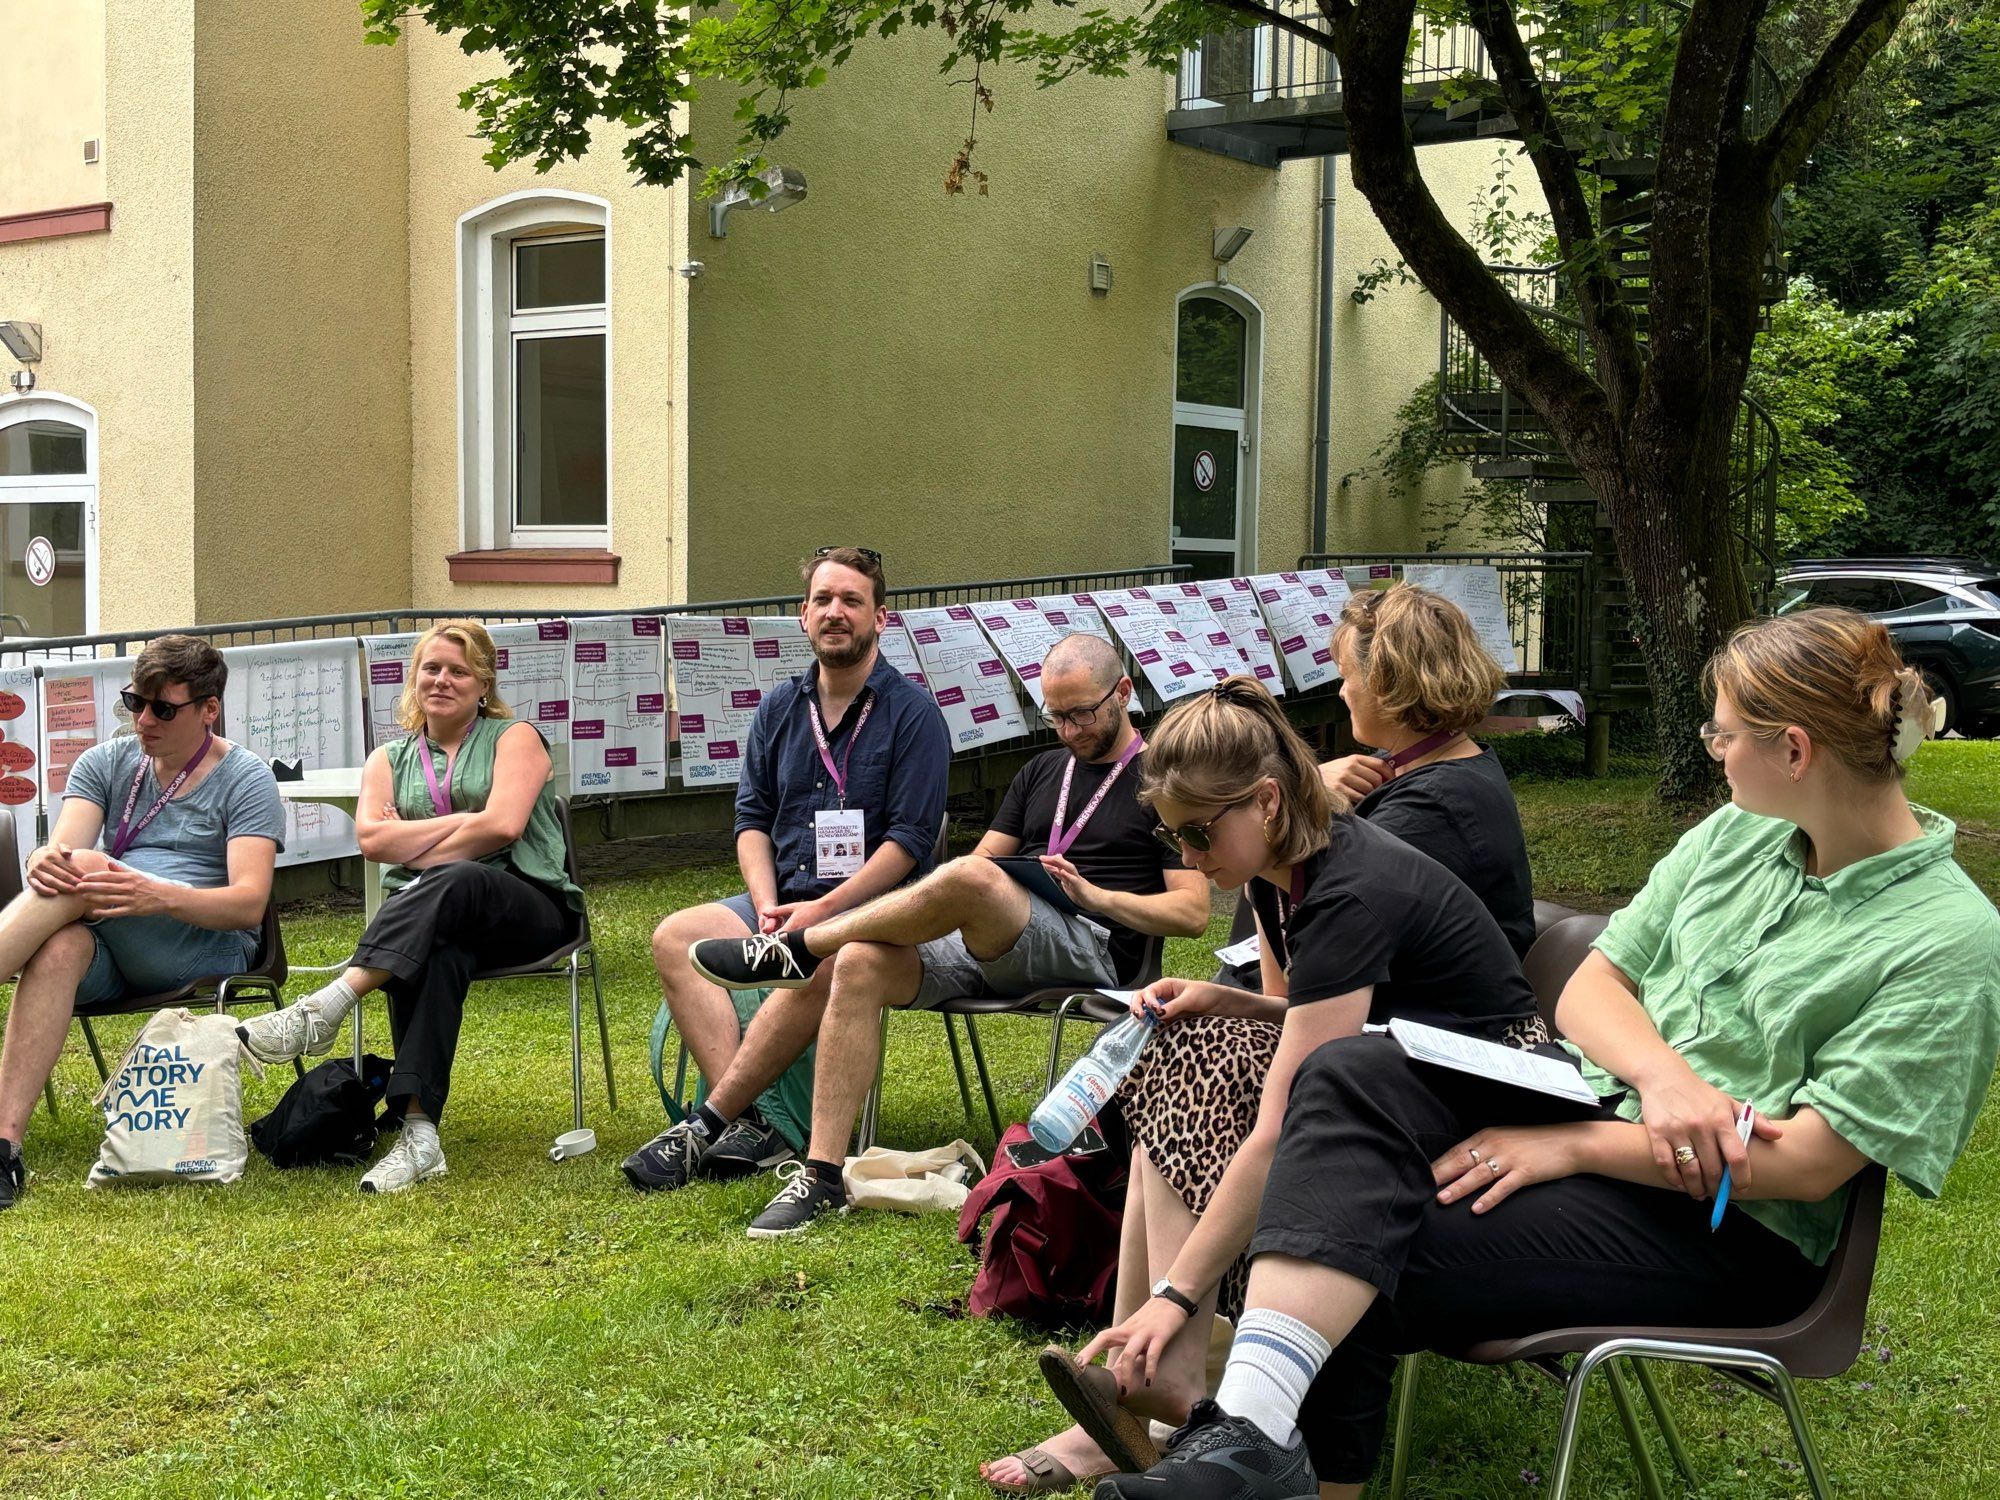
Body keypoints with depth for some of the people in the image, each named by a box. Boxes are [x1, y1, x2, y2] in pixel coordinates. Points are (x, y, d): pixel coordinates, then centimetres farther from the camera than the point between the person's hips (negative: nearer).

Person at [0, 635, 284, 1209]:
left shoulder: (246, 779, 0)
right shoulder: (105, 763, 13)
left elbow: (249, 903, -14)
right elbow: (58, 850, -4)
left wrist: (160, 897, -33)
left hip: (212, 943, -3)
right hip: (108, 952, 4)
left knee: (83, 872, -30)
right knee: (59, 948, -35)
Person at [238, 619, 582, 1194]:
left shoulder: (514, 737, 10)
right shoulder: (388, 760, 22)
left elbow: (502, 826, -9)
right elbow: (372, 840, 1)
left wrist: (415, 851, -4)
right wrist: (464, 822, -5)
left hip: (530, 905, -2)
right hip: (428, 918, 2)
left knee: (455, 881, -38)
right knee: (437, 957, -37)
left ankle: (324, 1008, -47)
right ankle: (419, 1135, -48)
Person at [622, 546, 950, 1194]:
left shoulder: (912, 713, -3)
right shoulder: (779, 708, 14)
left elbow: (911, 838, -10)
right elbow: (751, 818, 12)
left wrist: (823, 909, -18)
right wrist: (767, 906, -6)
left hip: (870, 906, -6)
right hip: (781, 898, 6)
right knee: (676, 938, -18)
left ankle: (709, 1124, -27)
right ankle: (747, 1128, -28)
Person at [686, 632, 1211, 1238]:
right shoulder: (1042, 772, 26)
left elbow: (1194, 912, 0)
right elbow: (987, 854, 20)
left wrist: (1094, 894, -12)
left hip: (1092, 946, -6)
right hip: (984, 942, 6)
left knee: (969, 879, -37)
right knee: (860, 965, -24)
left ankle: (798, 949, -18)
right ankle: (822, 1176, -25)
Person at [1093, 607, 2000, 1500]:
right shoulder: (1733, 836, 8)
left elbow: (1810, 1163, -17)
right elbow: (1587, 990, 8)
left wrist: (1573, 1146, -17)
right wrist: (1663, 1075, -16)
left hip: (1736, 1235, -6)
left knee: (1367, 1275, -23)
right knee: (1353, 1075, -23)